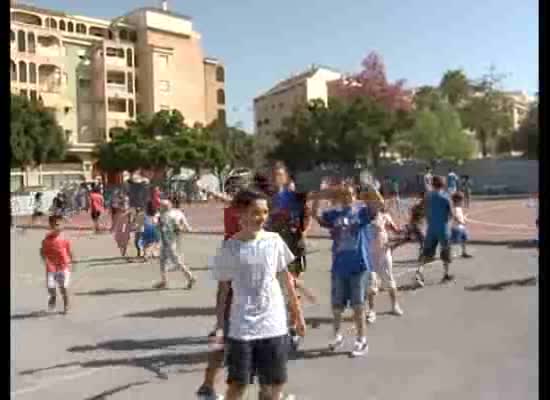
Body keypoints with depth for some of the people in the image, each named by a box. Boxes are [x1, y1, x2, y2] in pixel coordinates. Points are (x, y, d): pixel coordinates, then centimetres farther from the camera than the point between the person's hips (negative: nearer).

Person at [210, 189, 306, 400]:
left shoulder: (274, 241, -2)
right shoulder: (229, 248, -8)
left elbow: (286, 278, 8)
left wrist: (298, 314, 11)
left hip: (274, 325, 2)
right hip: (241, 328, -2)